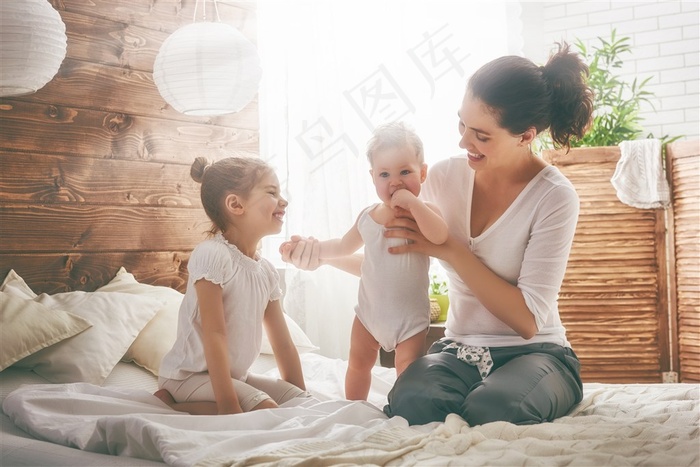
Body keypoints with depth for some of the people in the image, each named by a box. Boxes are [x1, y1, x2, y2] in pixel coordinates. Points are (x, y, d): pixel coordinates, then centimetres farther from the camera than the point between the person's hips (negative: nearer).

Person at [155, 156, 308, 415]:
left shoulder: (267, 271, 5)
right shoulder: (212, 254, -20)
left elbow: (283, 343, 8)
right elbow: (214, 334, -24)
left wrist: (301, 397, 5)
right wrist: (228, 405, -27)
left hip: (235, 375, 9)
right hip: (190, 374, -9)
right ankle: (170, 402, -11)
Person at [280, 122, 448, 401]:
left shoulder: (424, 213, -14)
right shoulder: (367, 217, 0)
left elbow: (439, 237, -37)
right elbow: (344, 246, 19)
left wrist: (413, 202, -37)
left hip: (409, 317, -6)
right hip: (369, 312, 6)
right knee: (357, 365, 20)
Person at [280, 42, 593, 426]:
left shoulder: (554, 197, -13)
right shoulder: (446, 176, 1)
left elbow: (528, 320, -17)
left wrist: (449, 250, -19)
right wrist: (323, 254, -4)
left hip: (534, 352, -2)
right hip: (459, 350, 3)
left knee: (490, 410, -37)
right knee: (409, 402, -31)